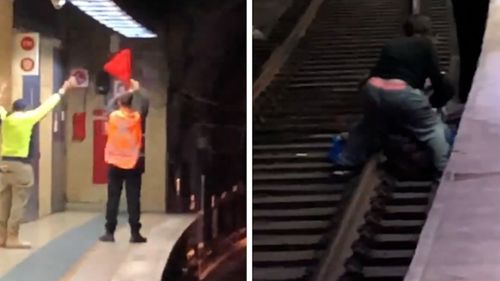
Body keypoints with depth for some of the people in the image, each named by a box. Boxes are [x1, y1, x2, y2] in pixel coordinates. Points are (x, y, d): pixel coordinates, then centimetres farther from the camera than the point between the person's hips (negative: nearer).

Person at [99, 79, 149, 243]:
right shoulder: (137, 118, -7)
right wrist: (137, 91, 20)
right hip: (133, 164, 0)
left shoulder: (113, 116, -5)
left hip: (115, 164, 1)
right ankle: (135, 233, 0)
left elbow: (110, 103, 16)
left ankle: (110, 233, 6)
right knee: (133, 200, 1)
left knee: (113, 199, 5)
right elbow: (145, 105, 11)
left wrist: (124, 93, 21)